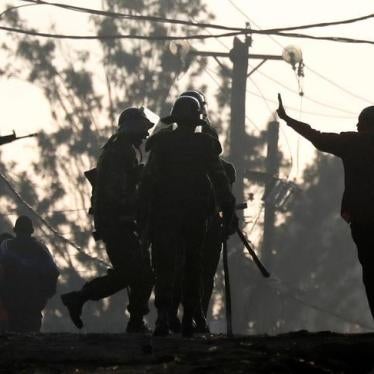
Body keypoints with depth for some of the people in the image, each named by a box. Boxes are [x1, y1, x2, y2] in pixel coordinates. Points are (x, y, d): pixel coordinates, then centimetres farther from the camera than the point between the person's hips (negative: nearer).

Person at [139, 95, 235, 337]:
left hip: (164, 216, -1)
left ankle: (164, 313, -24)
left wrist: (143, 214, -1)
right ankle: (188, 320, 13)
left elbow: (148, 181, -4)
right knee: (192, 267, 12)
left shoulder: (161, 144, -1)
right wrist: (228, 209, 0)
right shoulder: (205, 145, 0)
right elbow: (219, 179, -3)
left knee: (165, 266, -3)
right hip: (195, 217, 1)